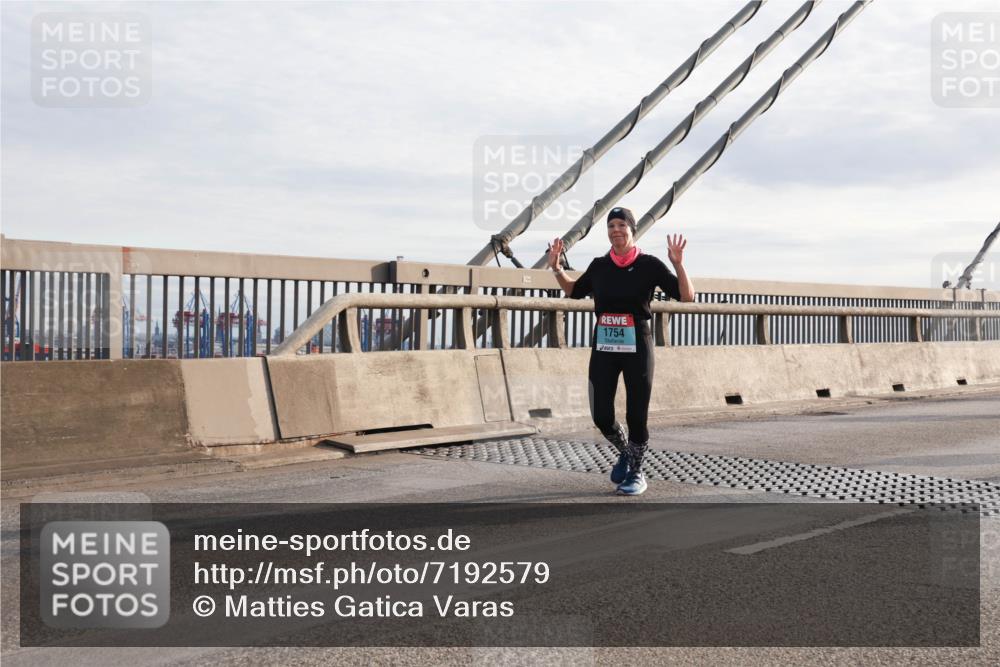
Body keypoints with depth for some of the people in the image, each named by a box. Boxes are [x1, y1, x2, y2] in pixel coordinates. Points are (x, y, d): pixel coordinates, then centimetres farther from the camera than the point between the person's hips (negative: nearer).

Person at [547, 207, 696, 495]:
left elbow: (686, 296, -9)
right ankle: (625, 452, 32)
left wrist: (678, 263, -23)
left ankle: (636, 472, 24)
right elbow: (574, 291, 25)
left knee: (636, 414, 3)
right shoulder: (599, 266, 7)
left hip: (637, 348, -3)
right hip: (603, 348, 3)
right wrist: (556, 268, 11)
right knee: (601, 415, 1)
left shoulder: (649, 265, -4)